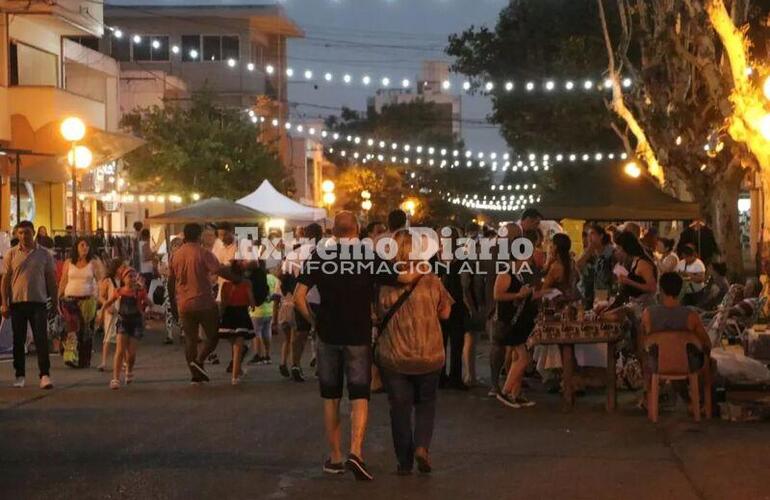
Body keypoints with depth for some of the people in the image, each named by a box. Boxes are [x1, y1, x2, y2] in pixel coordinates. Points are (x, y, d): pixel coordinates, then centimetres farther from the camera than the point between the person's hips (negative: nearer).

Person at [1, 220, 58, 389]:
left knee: (41, 339, -6)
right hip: (17, 302, 1)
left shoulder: (44, 254, 4)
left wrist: (55, 301, 5)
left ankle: (45, 375, -6)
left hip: (38, 302, -1)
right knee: (18, 340, 6)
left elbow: (51, 279, 8)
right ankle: (20, 375, 15)